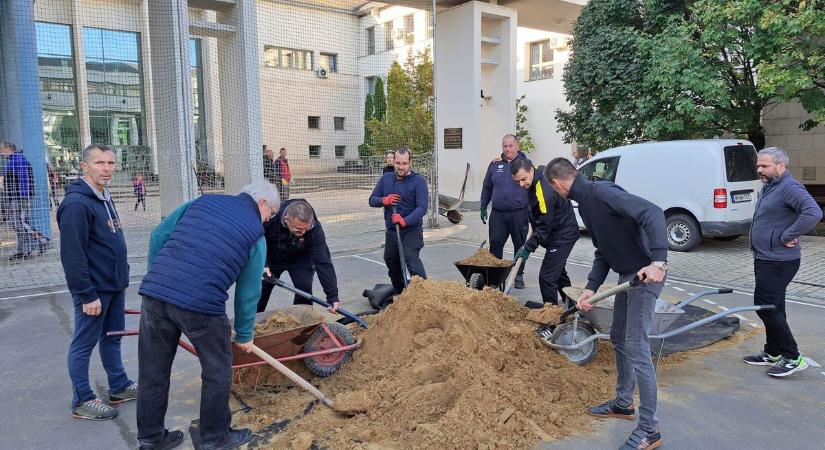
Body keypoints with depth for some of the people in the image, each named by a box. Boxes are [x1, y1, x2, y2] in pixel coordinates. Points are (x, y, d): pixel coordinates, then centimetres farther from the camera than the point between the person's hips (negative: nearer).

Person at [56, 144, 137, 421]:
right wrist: (87, 295, -21)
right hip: (94, 290, -9)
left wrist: (122, 278, 19)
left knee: (112, 337, 18)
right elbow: (72, 255, -22)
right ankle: (82, 401, 17)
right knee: (84, 345, 4)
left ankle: (119, 387, 31)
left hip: (114, 285, 9)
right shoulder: (76, 203, -19)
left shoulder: (105, 198, 11)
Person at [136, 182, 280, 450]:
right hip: (201, 304, -5)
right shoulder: (256, 232, 6)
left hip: (154, 292, 5)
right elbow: (248, 291, 8)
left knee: (153, 370, 18)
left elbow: (158, 236, 15)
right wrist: (244, 335, 20)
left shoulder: (203, 201, 17)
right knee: (217, 370, 16)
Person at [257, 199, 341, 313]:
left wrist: (332, 296, -42)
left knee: (304, 289, -17)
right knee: (261, 289, 4)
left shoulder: (315, 228, -36)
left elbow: (323, 262, -36)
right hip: (271, 257, 1)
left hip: (300, 259, -1)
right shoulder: (271, 218, -36)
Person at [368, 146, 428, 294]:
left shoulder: (418, 181, -9)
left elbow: (422, 208, -18)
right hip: (391, 231, 6)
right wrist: (384, 200, -12)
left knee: (411, 258, -27)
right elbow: (372, 200, 11)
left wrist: (405, 221, -32)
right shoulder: (386, 178, 7)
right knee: (392, 264, 16)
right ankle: (400, 295, 34)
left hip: (412, 230, -6)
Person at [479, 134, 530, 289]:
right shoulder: (495, 164, 8)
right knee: (495, 244, 1)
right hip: (498, 214, 2)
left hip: (519, 214, -2)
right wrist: (483, 208, 11)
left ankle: (519, 275, 21)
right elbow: (487, 187, 15)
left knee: (520, 245, 8)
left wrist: (531, 212, -3)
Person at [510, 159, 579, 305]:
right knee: (558, 271, 24)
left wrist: (528, 247, -24)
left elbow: (544, 226, -27)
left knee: (547, 277, -12)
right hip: (557, 232, 11)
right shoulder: (536, 180, -2)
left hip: (563, 235, -11)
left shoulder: (545, 191, -32)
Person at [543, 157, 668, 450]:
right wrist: (591, 288, 3)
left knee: (636, 348, -8)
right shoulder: (585, 204, 11)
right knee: (618, 338, 20)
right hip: (626, 275, 10)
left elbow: (652, 213, -30)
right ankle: (624, 403, 37)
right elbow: (603, 252, 13)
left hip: (647, 275, -10)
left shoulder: (602, 192, -20)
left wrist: (658, 261, -38)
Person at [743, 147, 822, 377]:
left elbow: (813, 213, -31)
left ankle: (793, 358, 2)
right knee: (772, 308, 16)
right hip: (765, 259, 10)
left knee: (766, 307, -8)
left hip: (778, 262, -10)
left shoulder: (790, 187, -17)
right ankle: (773, 354, 27)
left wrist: (787, 237, -25)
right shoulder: (770, 187, 15)